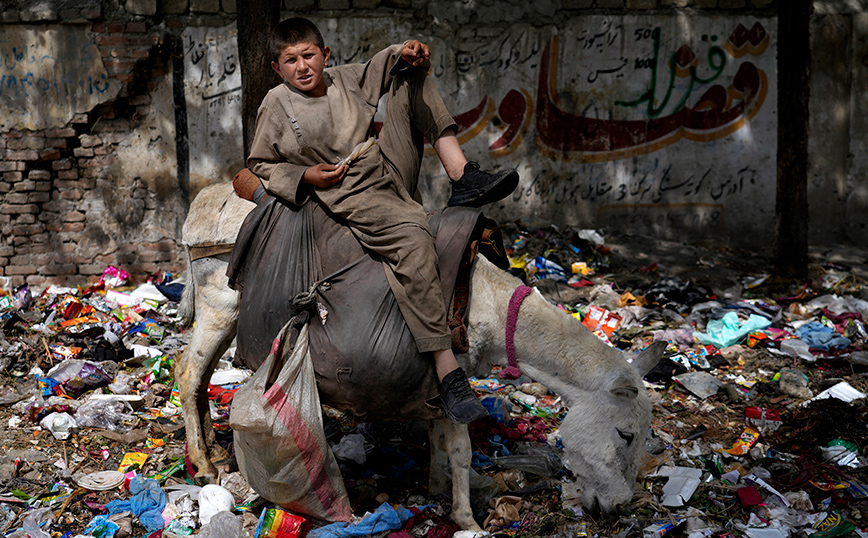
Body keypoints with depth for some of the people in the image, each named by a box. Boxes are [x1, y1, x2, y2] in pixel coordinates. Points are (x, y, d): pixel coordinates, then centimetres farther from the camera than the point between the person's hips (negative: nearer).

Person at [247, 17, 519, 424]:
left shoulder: (345, 79, 10)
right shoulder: (276, 107, -1)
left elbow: (382, 66, 23)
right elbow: (260, 164, 8)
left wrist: (406, 53, -1)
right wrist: (304, 176, -9)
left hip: (391, 171, 7)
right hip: (351, 196, -6)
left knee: (412, 76, 6)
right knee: (413, 236, -36)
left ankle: (461, 177, -10)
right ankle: (446, 370, -39)